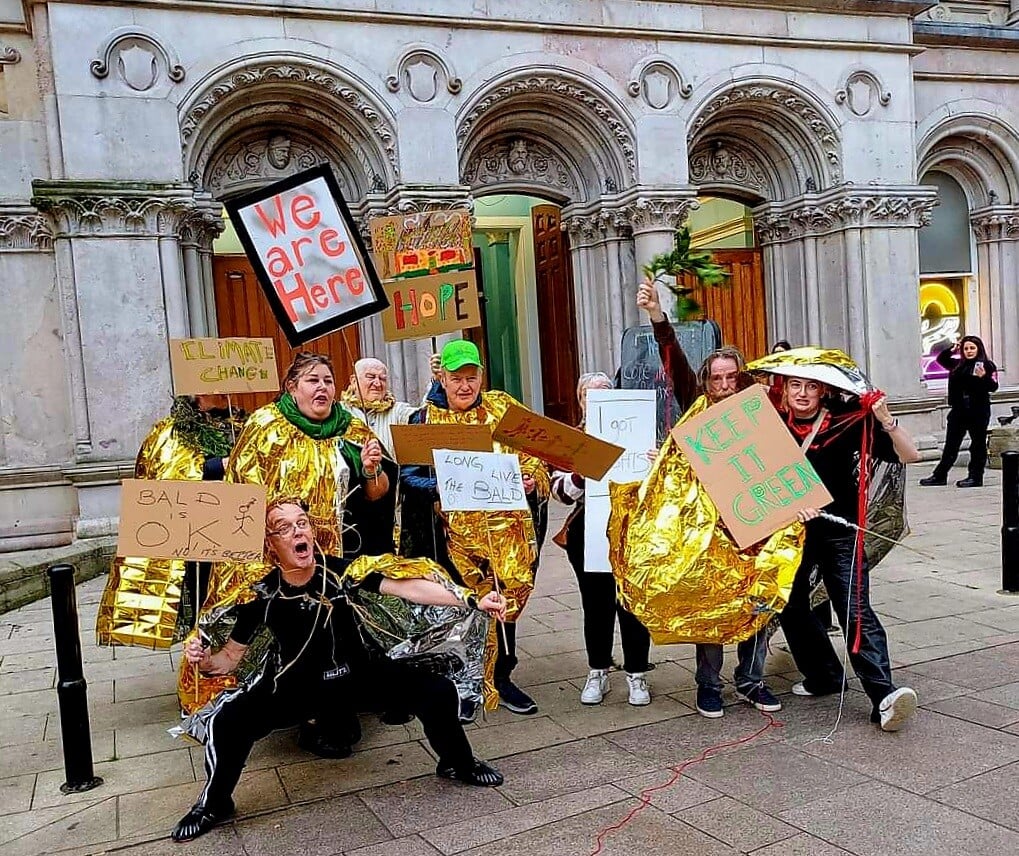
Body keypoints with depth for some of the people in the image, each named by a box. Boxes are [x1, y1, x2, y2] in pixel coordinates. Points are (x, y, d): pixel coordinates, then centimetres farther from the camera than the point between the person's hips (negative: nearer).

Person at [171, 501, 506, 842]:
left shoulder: (341, 570, -19)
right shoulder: (262, 596, -18)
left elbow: (407, 586, -24)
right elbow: (231, 656, -6)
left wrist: (474, 601, -31)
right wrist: (204, 660, -30)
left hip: (358, 673, 1)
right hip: (297, 685, -1)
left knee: (439, 691, -10)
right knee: (227, 723, -24)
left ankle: (457, 763, 23)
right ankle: (213, 804, 8)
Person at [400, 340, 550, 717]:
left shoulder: (503, 407, 9)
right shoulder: (426, 419, 3)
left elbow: (533, 454, 12)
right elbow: (409, 476, -2)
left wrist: (531, 480, -8)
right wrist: (439, 486, -20)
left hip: (506, 524, 2)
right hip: (456, 530, -2)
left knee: (508, 598, 9)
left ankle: (502, 679, 28)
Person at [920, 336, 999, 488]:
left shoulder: (987, 365, -6)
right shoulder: (958, 364, 8)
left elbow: (994, 387, -11)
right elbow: (941, 359, 20)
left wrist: (984, 377, -28)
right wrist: (953, 349, 7)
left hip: (978, 411, -6)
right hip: (958, 410, 6)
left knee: (978, 444, 4)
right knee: (951, 444, 11)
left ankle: (976, 477, 10)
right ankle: (940, 475, 17)